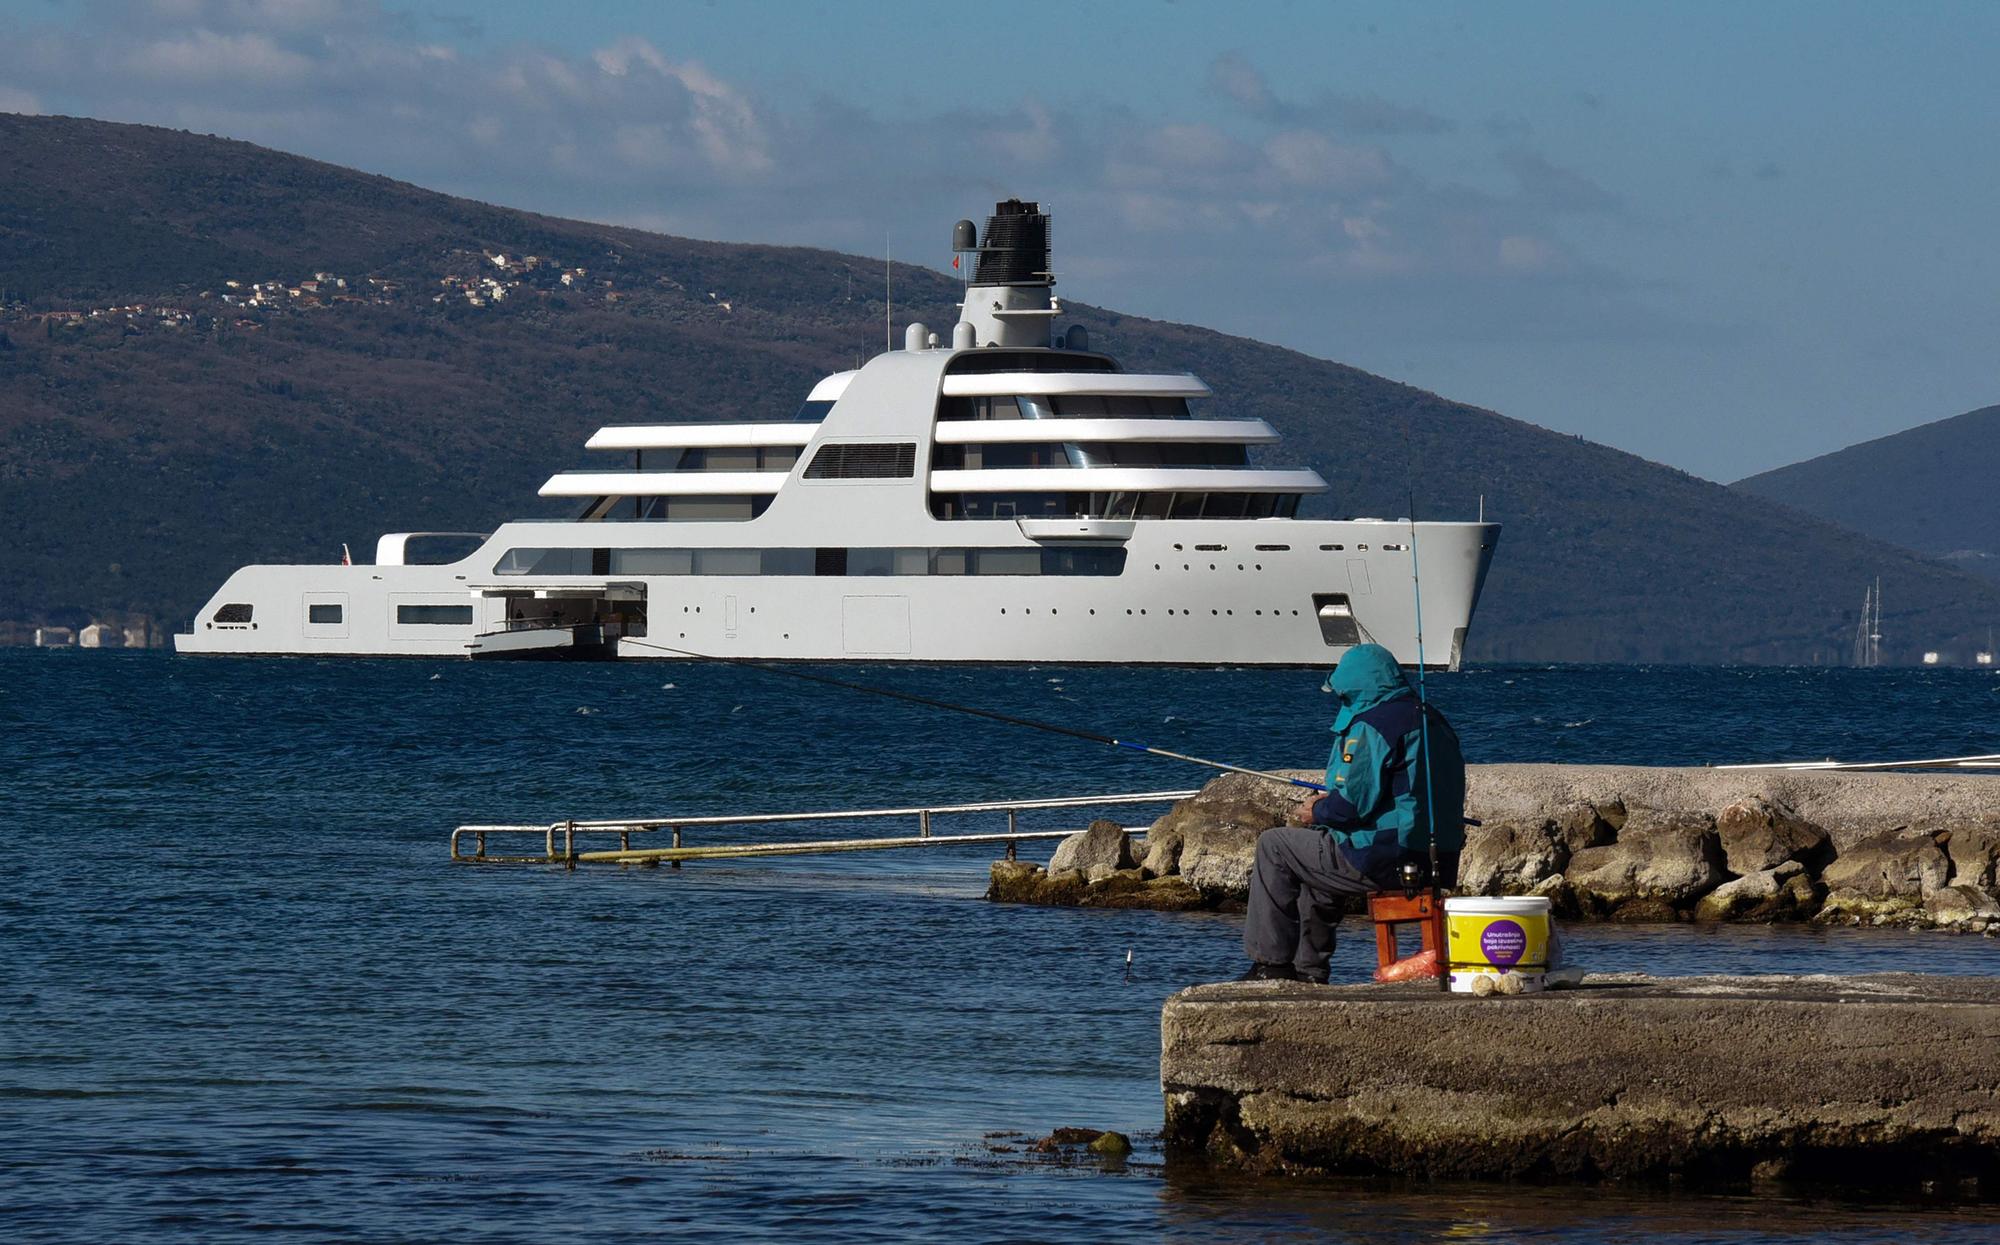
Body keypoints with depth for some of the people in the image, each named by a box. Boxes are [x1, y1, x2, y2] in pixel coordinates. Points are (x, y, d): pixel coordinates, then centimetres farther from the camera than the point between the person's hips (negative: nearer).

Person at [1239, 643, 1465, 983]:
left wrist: (1315, 813, 1)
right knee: (1318, 856, 33)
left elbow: (1354, 804, -21)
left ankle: (1272, 964, 8)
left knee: (1273, 845, 6)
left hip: (1383, 863, -9)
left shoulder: (1372, 726, -15)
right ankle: (1308, 970, 33)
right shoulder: (1432, 721, 15)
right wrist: (1329, 804, 21)